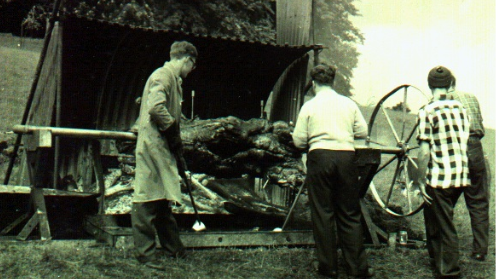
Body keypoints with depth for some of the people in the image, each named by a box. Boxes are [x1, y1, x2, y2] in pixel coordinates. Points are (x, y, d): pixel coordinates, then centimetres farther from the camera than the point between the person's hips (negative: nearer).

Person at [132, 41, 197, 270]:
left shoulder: (174, 78, 20)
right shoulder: (163, 75, -13)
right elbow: (156, 107, -26)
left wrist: (175, 139, 18)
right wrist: (173, 131, -16)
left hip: (162, 147, 11)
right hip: (152, 144, -11)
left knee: (164, 198, 17)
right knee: (147, 196, -5)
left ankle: (174, 247, 27)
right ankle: (145, 253, 0)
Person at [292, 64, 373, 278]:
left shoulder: (309, 106, 1)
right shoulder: (348, 104, 8)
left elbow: (299, 141, -1)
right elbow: (362, 132, 8)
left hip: (320, 157, -2)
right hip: (346, 156, 2)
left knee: (322, 213, 6)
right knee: (350, 214, 9)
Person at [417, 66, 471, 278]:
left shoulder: (427, 112, -13)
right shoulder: (460, 108, 6)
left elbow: (424, 152, -15)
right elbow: (464, 143, 11)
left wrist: (421, 181, -9)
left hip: (440, 177, -6)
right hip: (461, 177, 6)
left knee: (445, 227, 4)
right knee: (433, 216, 23)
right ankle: (437, 259, 36)